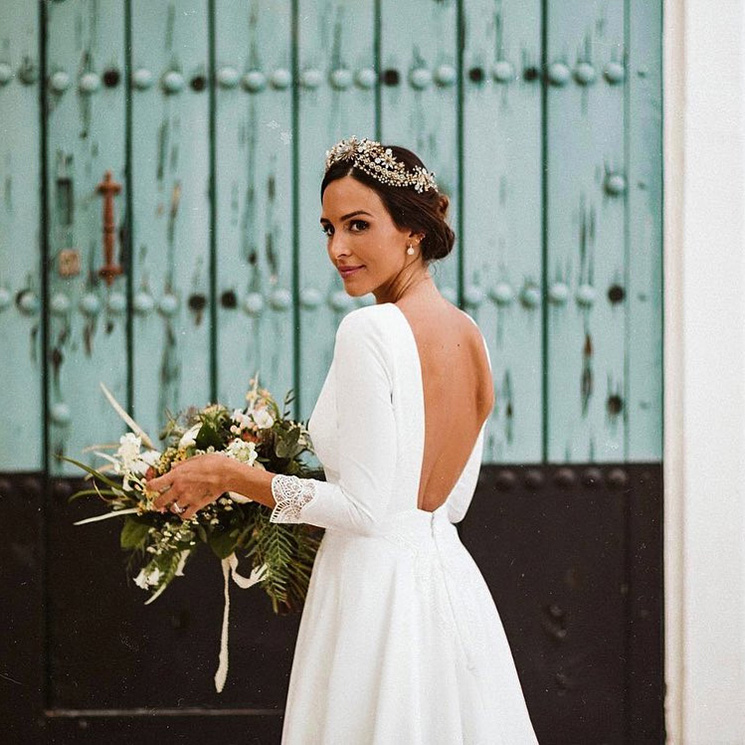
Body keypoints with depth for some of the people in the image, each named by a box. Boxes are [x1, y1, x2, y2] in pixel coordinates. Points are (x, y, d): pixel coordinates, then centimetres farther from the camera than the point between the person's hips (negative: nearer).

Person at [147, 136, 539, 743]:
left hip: (375, 590, -8)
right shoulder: (471, 334, 8)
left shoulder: (370, 333, -17)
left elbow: (364, 508, -18)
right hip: (450, 575, 8)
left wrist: (232, 476, -9)